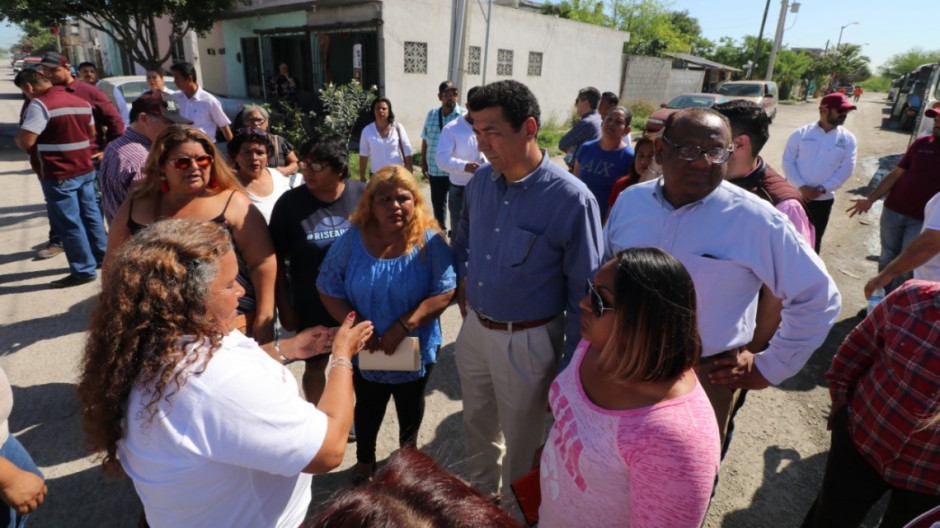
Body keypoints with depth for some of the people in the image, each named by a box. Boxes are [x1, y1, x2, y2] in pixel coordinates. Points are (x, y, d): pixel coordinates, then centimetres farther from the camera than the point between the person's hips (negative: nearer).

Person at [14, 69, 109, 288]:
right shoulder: (81, 101, 10)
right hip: (85, 169, 8)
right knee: (90, 214, 17)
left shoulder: (40, 104, -15)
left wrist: (16, 136, 1)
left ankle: (84, 270, 2)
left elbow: (25, 141, -19)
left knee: (68, 223, -2)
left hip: (58, 175, -8)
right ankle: (102, 257, 27)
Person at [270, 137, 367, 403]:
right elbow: (278, 259, -4)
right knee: (315, 365, 17)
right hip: (311, 305, 0)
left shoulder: (363, 195, -10)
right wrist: (284, 306, -3)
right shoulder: (289, 202, -10)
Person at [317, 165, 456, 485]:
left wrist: (403, 326, -27)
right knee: (368, 411, 26)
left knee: (411, 408, 26)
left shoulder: (430, 241, -17)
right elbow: (328, 291, -7)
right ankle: (365, 463, 54)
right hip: (365, 352, 1)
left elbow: (444, 293, -19)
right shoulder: (352, 240, -12)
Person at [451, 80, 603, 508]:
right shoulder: (481, 180, -3)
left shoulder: (571, 199, -22)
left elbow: (585, 292, -15)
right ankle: (479, 496, 55)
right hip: (473, 327, 6)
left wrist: (571, 364, -9)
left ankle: (513, 514, 46)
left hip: (527, 341, -5)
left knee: (519, 443, 17)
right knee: (477, 425, 26)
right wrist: (463, 280, 6)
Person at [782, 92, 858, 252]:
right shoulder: (801, 133, -2)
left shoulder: (848, 139, 1)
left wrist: (821, 190, -16)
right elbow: (788, 161, -5)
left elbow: (846, 169, -3)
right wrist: (801, 186, -17)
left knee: (814, 239, 11)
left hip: (823, 199, 1)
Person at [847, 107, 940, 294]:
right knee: (887, 259, 13)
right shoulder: (922, 143, 0)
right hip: (893, 210, 2)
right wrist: (870, 199, -1)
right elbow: (895, 174, 6)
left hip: (923, 220, -2)